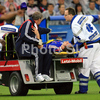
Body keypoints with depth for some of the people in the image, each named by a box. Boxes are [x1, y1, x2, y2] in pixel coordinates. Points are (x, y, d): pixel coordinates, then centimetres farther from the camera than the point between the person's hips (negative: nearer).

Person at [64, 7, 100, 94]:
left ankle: (83, 89, 2)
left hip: (89, 45, -9)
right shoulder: (82, 17, 9)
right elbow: (92, 18, 28)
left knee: (84, 67, -1)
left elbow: (82, 39, -19)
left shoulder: (74, 25, -16)